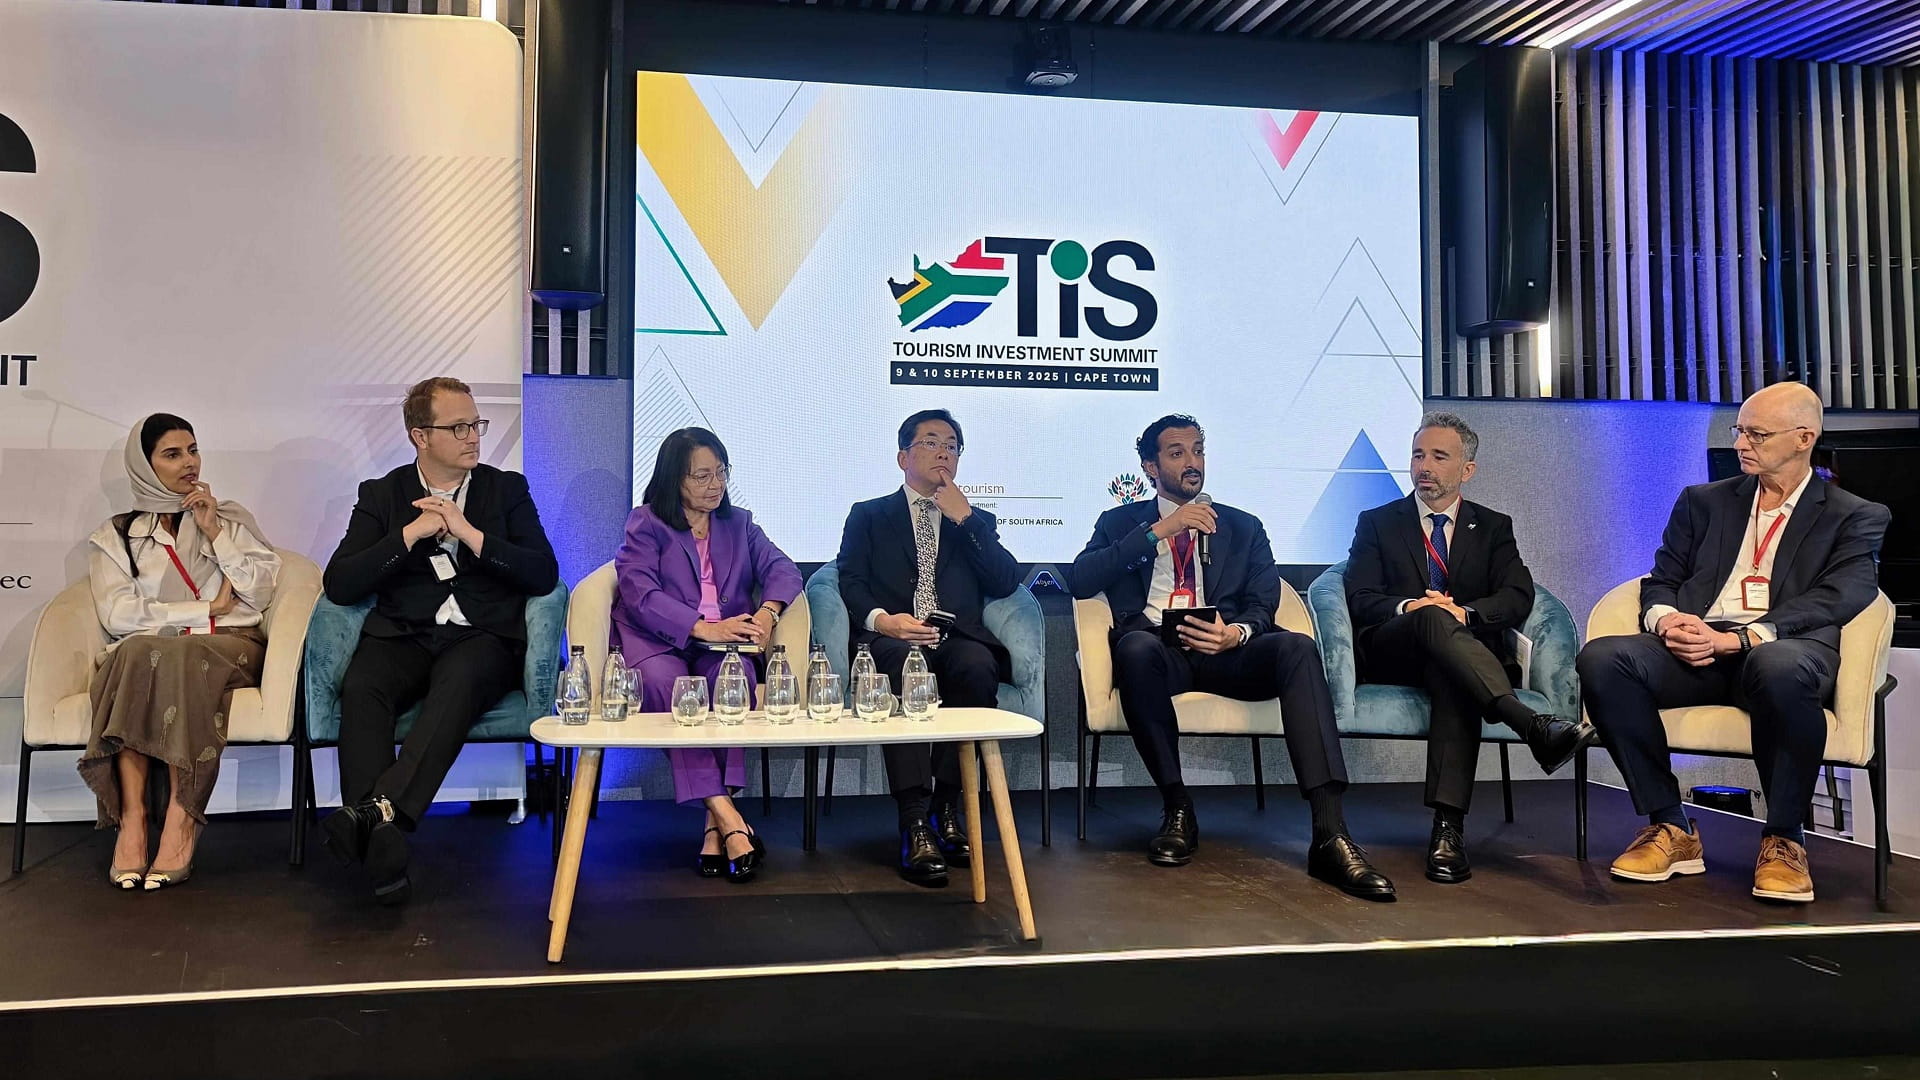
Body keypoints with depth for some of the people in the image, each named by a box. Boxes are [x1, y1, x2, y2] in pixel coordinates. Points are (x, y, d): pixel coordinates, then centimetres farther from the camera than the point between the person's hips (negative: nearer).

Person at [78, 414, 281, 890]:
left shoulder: (231, 517, 20)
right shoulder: (114, 536, 17)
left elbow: (261, 591, 6)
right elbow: (118, 615, 0)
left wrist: (215, 532, 1)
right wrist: (206, 610, -5)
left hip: (229, 646, 0)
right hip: (145, 649, 1)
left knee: (181, 656, -36)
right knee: (137, 653, -36)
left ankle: (182, 820, -40)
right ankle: (131, 818, -39)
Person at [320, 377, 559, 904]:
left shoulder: (507, 489, 14)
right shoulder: (382, 495, 15)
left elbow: (544, 575, 1)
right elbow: (339, 585, 2)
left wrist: (470, 532, -9)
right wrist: (411, 534, -8)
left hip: (482, 638, -1)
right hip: (403, 637, 1)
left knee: (458, 680, -36)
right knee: (361, 687, -32)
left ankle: (377, 809, -49)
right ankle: (382, 844, -42)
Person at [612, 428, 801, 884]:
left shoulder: (739, 524, 22)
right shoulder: (644, 524, 9)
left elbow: (782, 569, 6)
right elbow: (640, 594, -8)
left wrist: (767, 612, -17)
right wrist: (704, 628, -22)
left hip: (726, 645, 2)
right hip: (658, 643, -2)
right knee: (664, 680, -37)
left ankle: (715, 825, -38)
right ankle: (729, 820, -42)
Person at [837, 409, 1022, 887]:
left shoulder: (977, 521, 26)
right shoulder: (869, 516, 21)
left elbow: (1006, 583, 9)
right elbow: (850, 583, 6)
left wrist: (965, 520, 4)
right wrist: (882, 619, -16)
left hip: (957, 638, 2)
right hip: (892, 639, -1)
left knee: (978, 666, -35)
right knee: (904, 665, -38)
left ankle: (946, 806, -24)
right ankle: (916, 822, -40)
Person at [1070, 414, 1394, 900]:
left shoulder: (1243, 528, 23)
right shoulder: (1120, 523, 19)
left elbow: (1262, 605, 9)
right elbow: (1080, 580, -1)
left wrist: (1235, 633, -16)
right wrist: (1157, 531, -6)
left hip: (1226, 652, 2)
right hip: (1156, 647, -1)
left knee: (1297, 647, -30)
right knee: (1135, 647, -38)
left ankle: (1330, 834, -39)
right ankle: (1177, 808, -22)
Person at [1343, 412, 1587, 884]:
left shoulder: (1494, 527, 20)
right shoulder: (1377, 523, 18)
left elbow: (1518, 598, 2)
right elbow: (1361, 599, 3)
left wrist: (1465, 612, -19)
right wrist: (1408, 609, -19)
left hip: (1465, 649, 1)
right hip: (1390, 651, 0)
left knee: (1452, 678, -38)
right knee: (1430, 618, -36)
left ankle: (1449, 825, -47)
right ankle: (1532, 725, -53)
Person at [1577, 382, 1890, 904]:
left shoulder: (1856, 518, 13)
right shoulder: (1703, 502, 24)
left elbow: (1835, 599, -3)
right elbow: (1661, 581, 18)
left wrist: (1737, 638, -19)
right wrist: (1665, 618, -9)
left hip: (1784, 650, -3)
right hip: (1695, 648, 3)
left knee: (1780, 666, -42)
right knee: (1602, 658, -29)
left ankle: (1783, 839, -19)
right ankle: (1671, 828, -16)